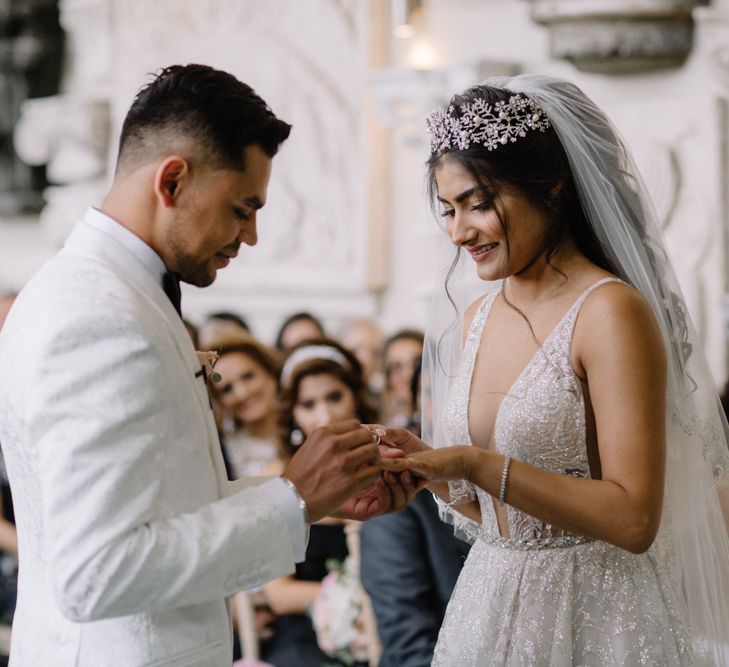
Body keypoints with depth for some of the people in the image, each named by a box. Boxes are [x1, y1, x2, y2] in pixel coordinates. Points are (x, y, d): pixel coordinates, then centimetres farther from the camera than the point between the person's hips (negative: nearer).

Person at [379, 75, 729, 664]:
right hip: (493, 605, 7)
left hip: (594, 613, -7)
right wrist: (425, 462, -6)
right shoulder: (477, 318, 6)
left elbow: (633, 519, -22)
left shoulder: (611, 311, -16)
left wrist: (476, 464, -25)